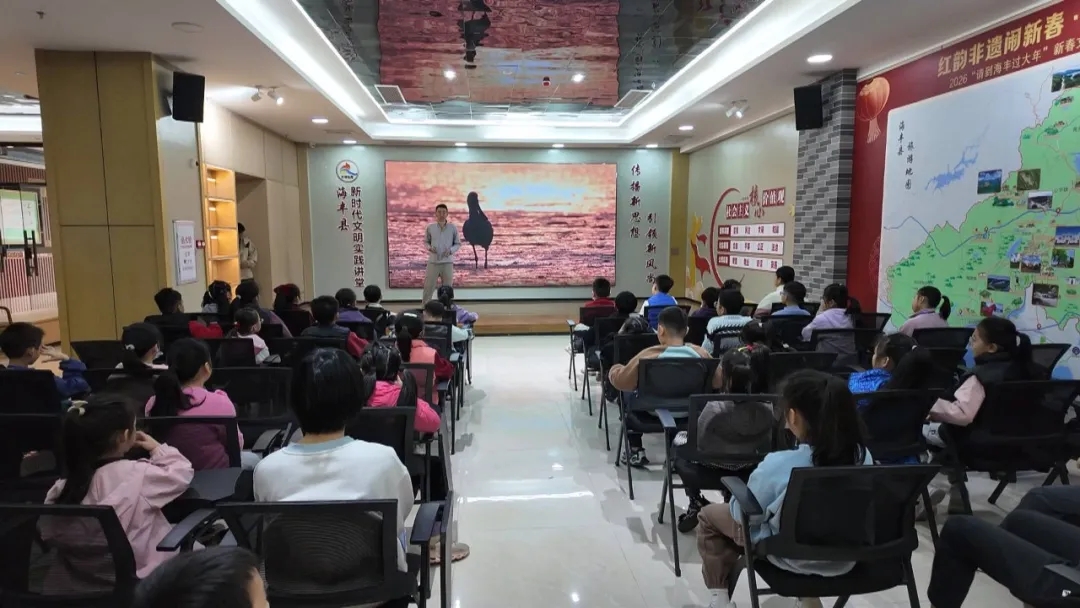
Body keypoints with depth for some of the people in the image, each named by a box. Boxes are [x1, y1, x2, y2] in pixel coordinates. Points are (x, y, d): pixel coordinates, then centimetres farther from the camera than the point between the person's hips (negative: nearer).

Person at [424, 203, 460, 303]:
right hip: (433, 262, 0)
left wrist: (451, 250, -12)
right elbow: (425, 242, 12)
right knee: (428, 288, 1)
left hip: (447, 262, 0)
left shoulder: (453, 228, 0)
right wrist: (429, 248, -9)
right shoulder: (430, 227, 2)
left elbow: (458, 244, 7)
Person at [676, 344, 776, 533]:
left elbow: (698, 443, -17)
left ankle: (696, 504, 27)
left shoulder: (715, 408, -32)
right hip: (752, 469, 4)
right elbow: (770, 446, -5)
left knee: (680, 439, 25)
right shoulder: (769, 407, -21)